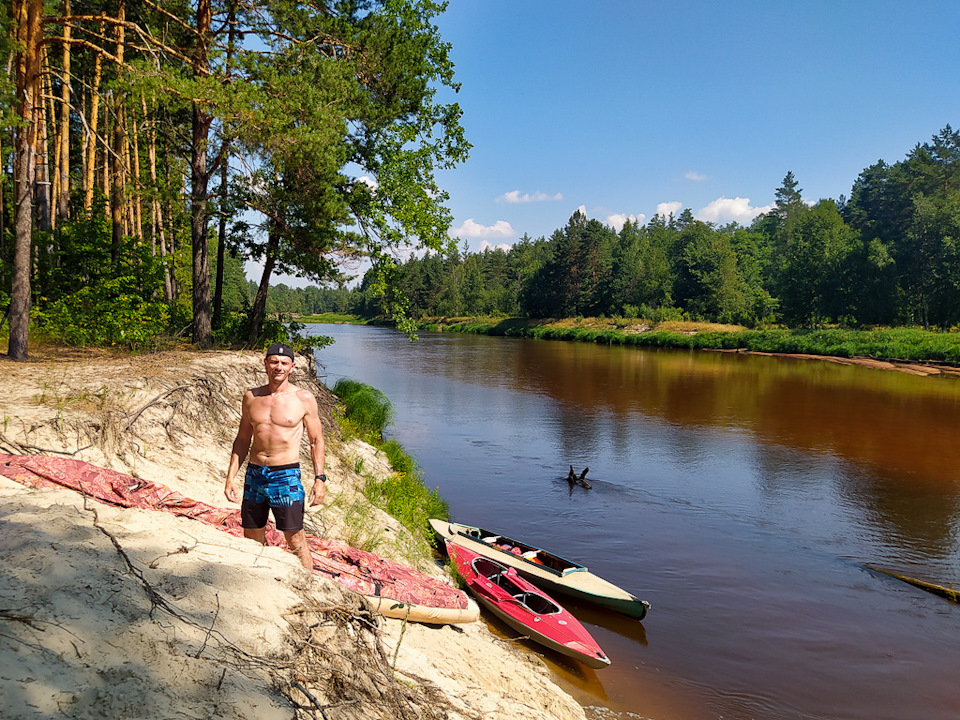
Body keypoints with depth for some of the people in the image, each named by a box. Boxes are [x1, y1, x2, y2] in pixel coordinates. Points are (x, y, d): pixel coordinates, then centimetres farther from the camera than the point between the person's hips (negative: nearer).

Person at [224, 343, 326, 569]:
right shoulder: (251, 397, 7)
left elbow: (316, 441, 1)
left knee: (295, 540, -3)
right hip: (254, 475, 4)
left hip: (286, 476, -4)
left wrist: (319, 479, -7)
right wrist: (231, 477, 9)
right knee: (251, 539, 13)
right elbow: (242, 440, 14)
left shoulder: (304, 399, -3)